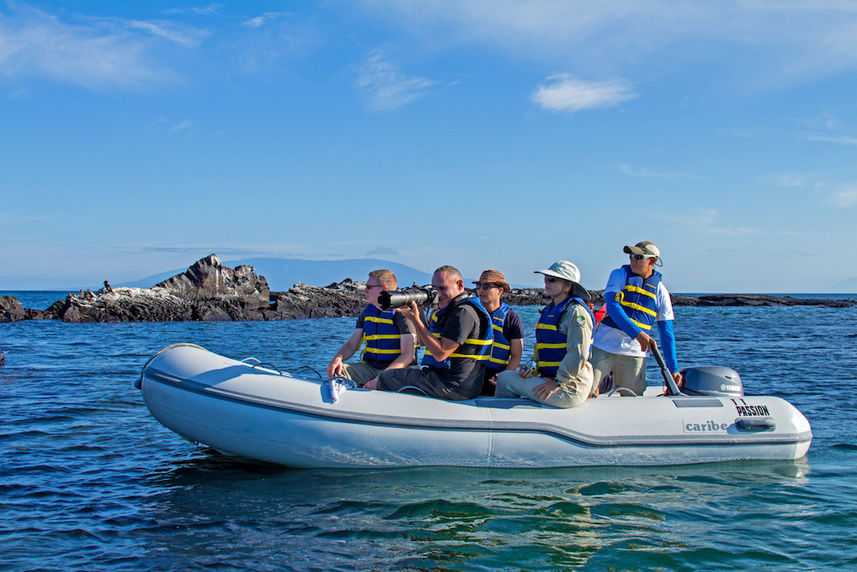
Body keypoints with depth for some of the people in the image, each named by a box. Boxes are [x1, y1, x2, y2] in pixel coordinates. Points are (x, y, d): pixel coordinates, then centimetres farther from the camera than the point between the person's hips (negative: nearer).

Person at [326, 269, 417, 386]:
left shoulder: (402, 313, -8)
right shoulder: (367, 312, 14)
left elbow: (408, 355, -15)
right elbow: (351, 344, 13)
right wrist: (338, 358, -12)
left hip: (395, 369, -6)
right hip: (369, 367, 6)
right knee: (336, 370, -17)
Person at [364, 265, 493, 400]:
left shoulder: (464, 312, -17)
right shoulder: (450, 310, 17)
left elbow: (441, 354, -22)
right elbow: (423, 341, 18)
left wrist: (415, 320, -18)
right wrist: (417, 313, 4)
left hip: (454, 386, -10)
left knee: (386, 378, -5)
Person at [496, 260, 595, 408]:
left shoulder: (576, 312, -14)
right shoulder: (549, 311, 16)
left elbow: (578, 354, -22)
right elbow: (541, 348, 21)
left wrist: (558, 383, -21)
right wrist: (532, 370, 4)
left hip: (569, 389, -9)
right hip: (550, 379, 9)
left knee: (505, 378, -7)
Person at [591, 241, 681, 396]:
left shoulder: (660, 292, 7)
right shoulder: (619, 275, 2)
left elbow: (666, 332, 9)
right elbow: (612, 307, -13)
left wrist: (673, 369, 3)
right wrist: (638, 333, -24)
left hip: (635, 352, 2)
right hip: (604, 346, -2)